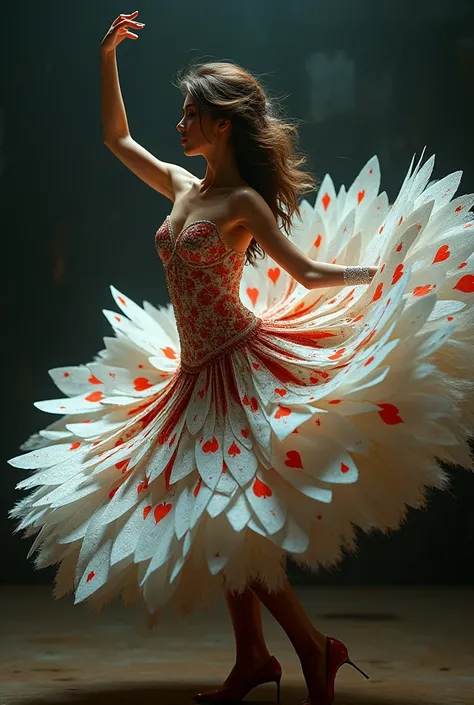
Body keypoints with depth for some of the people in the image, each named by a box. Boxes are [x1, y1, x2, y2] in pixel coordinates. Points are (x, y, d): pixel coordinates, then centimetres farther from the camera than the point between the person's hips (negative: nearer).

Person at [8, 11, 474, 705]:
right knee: (219, 522, 10)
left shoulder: (243, 200, -10)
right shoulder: (181, 186, 11)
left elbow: (307, 270, -7)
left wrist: (387, 268, -14)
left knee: (224, 521, -10)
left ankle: (314, 647, 3)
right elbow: (116, 137, 20)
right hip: (199, 372, 8)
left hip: (241, 367, -8)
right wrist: (107, 55, 18)